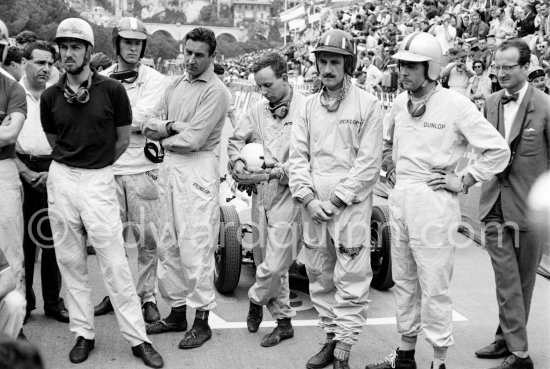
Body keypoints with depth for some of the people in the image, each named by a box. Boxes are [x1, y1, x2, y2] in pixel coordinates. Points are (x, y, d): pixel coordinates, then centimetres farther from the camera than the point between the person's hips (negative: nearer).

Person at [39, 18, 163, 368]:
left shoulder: (112, 90, -6)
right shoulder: (50, 96, 3)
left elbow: (123, 139, 4)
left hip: (99, 180, -3)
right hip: (61, 179, 4)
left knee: (115, 263, -2)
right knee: (71, 261, 9)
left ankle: (138, 338, 6)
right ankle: (84, 333, 21)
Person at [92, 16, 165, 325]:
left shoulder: (154, 79, 1)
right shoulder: (102, 79, 10)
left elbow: (140, 117, -12)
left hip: (142, 169, -3)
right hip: (109, 169, 3)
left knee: (148, 239, 0)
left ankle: (148, 297, 12)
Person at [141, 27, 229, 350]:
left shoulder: (216, 91, -7)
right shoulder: (176, 86, 16)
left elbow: (193, 139, -15)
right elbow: (149, 126, 9)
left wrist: (165, 137, 0)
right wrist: (174, 125, -10)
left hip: (198, 169, -8)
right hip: (170, 167, 8)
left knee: (196, 248, -5)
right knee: (169, 246, 12)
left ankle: (202, 320, 4)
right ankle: (177, 311, 23)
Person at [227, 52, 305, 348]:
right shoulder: (259, 109, 9)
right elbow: (236, 140, 19)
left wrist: (274, 172, -22)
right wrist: (238, 163, -1)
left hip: (288, 194, -6)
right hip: (261, 193, 7)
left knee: (275, 265, -5)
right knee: (273, 264, 14)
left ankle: (255, 299, 26)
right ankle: (283, 321, 27)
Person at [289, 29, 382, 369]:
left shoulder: (367, 104, -3)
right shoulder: (310, 106, 12)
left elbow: (369, 163, -8)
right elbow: (299, 155, 9)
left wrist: (336, 200, -11)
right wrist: (308, 198, -4)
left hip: (351, 205, -5)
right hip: (313, 206, 5)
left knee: (351, 281, -4)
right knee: (320, 277, 11)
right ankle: (331, 338, 23)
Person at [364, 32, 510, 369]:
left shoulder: (455, 105, -11)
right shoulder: (400, 103, 9)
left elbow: (498, 150, -11)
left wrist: (463, 182, -9)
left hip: (433, 200, -7)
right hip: (400, 198, 7)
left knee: (434, 287, -2)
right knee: (404, 282, 14)